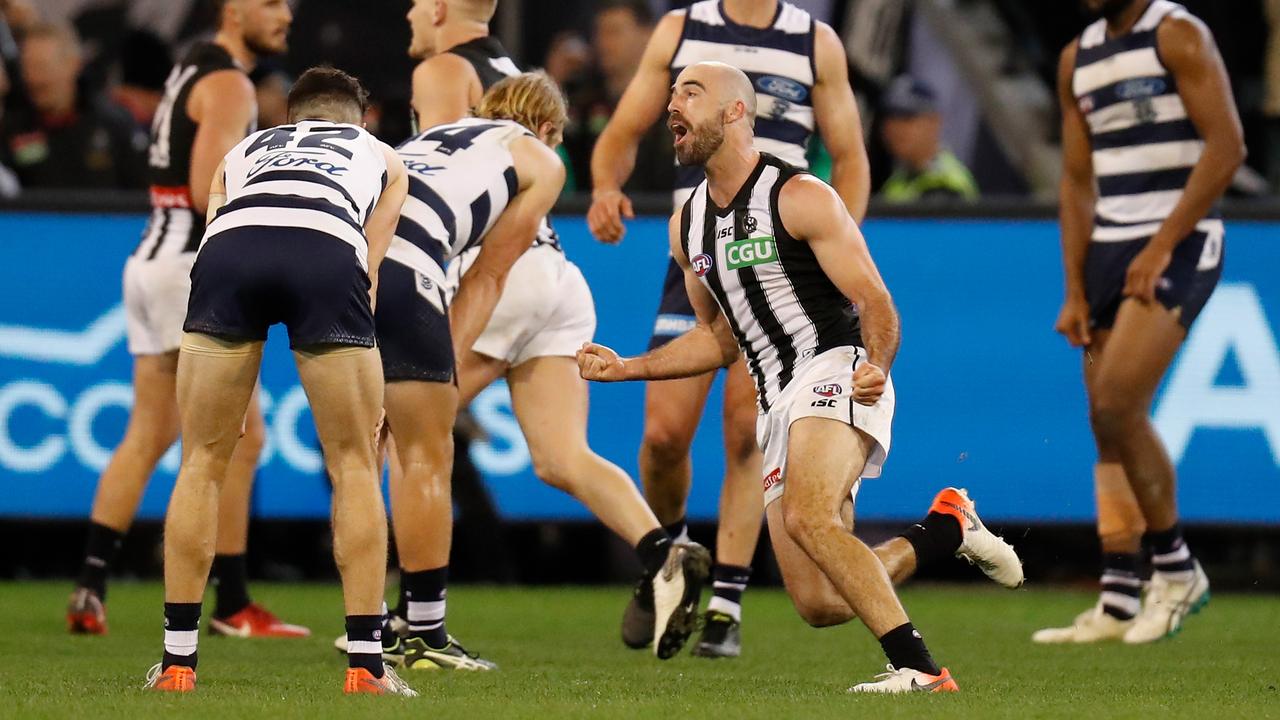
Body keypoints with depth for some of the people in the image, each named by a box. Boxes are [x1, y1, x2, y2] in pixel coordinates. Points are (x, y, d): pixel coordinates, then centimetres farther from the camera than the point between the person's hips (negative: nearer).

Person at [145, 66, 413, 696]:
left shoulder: (242, 152, 42)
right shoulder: (382, 158, 38)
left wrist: (233, 396, 43)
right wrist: (364, 399, 31)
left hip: (230, 244, 1)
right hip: (330, 252, -1)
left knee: (203, 461, 13)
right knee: (354, 463, 11)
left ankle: (178, 662, 13)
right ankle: (365, 667, 7)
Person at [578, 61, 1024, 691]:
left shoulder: (801, 197, -7)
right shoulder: (686, 226, 15)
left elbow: (875, 303, -10)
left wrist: (876, 365, -30)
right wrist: (625, 369, 16)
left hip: (837, 372, -7)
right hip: (779, 403, 7)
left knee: (807, 517, -34)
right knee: (818, 603, -1)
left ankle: (918, 668, -32)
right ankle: (947, 527, 22)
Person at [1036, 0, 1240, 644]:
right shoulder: (1077, 58, 15)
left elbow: (1226, 147, -14)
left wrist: (1162, 246, -17)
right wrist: (1075, 292, 9)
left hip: (1179, 246, -7)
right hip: (1111, 250, 7)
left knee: (1116, 405, -18)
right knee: (1107, 424, 2)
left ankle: (1175, 568, -4)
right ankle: (1119, 603, 2)